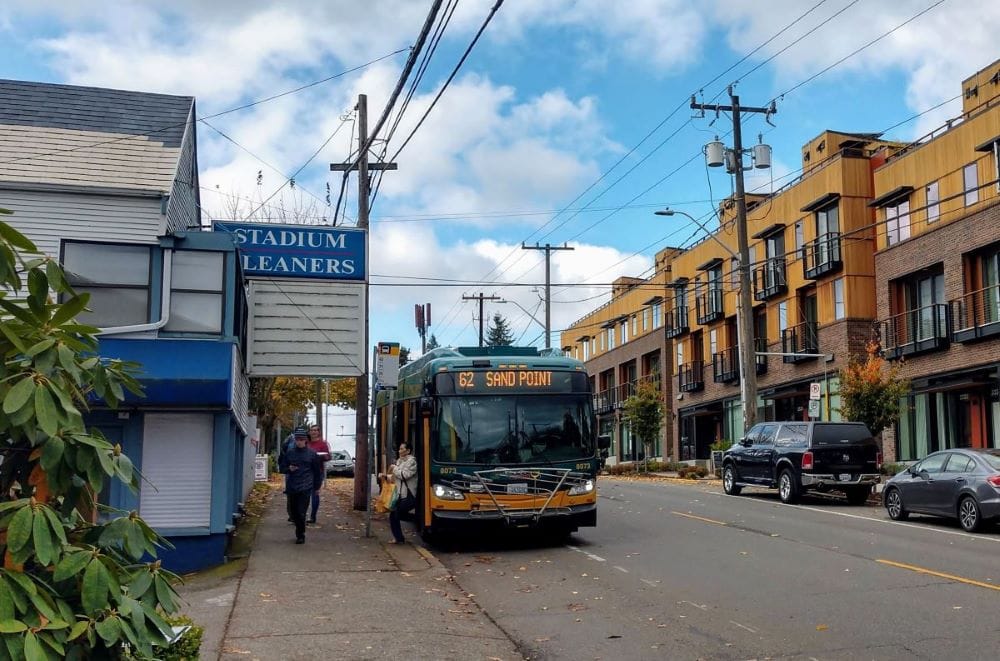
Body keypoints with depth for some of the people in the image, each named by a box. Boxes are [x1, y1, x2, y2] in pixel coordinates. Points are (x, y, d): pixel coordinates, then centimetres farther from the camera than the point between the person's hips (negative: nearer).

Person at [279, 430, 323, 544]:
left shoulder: (312, 454, 2)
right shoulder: (289, 452, 8)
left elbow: (318, 470, 9)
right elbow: (282, 467, 15)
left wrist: (316, 485, 10)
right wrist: (289, 469, -7)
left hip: (305, 488, -3)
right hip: (291, 487, 3)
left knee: (301, 512, -8)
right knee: (293, 511, 7)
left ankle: (300, 535, 1)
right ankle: (300, 530, 26)